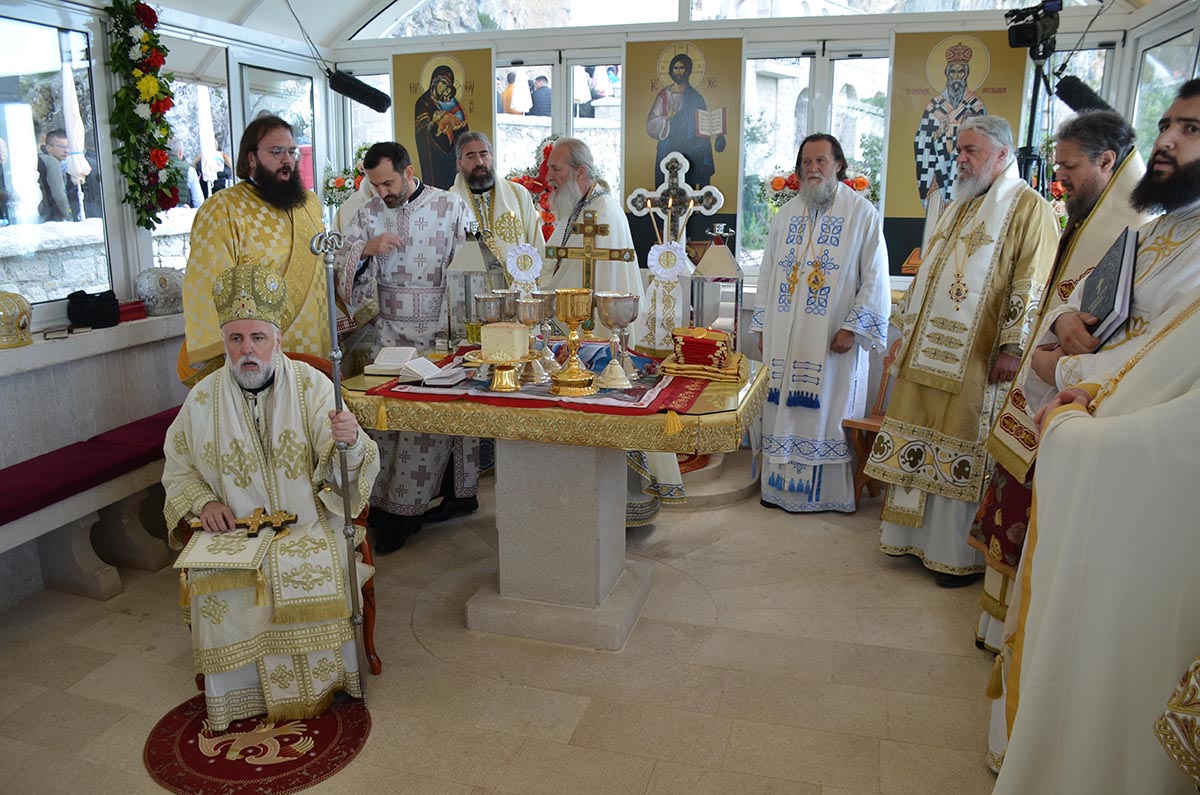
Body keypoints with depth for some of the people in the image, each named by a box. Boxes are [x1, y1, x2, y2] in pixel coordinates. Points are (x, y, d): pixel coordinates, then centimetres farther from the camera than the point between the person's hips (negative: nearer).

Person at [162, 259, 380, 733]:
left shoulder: (311, 385, -4)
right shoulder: (202, 400, 3)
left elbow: (342, 464, -10)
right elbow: (178, 468, 15)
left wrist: (350, 444, -35)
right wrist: (203, 502, -5)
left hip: (306, 525, -2)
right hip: (232, 531, 2)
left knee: (313, 576, -30)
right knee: (217, 588, -24)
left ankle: (316, 688, -4)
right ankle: (241, 699, 1)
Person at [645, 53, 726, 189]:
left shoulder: (695, 97, 8)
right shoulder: (664, 95, 5)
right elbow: (651, 123, 0)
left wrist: (712, 135, -15)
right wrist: (667, 118, -18)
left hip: (690, 151, 1)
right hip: (668, 150, 0)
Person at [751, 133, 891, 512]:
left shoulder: (862, 214, -3)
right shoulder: (786, 215, 12)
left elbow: (875, 278, -6)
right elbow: (769, 274, 14)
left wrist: (853, 327, -14)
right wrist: (763, 326, 10)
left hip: (834, 339, -4)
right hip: (785, 337, 5)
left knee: (831, 410, 1)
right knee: (783, 408, 7)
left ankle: (831, 492, 13)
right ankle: (781, 485, 18)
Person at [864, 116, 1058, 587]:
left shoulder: (1029, 209, -6)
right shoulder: (958, 208, 19)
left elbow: (1032, 285, -14)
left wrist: (1011, 347, -21)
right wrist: (907, 332, 18)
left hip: (975, 361, -7)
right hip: (928, 354, 8)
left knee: (965, 455, -1)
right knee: (920, 445, 11)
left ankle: (962, 554, 11)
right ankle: (915, 535, 23)